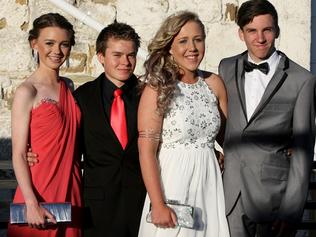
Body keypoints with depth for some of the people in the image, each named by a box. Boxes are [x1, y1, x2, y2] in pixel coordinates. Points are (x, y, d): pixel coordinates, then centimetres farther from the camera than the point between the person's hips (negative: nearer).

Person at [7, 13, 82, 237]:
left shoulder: (69, 87, 10)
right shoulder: (27, 92, -8)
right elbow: (18, 155, -12)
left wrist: (78, 188, 9)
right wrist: (32, 204, -20)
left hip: (71, 191, 6)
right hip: (40, 193, -6)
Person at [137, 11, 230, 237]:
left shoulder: (214, 83, 6)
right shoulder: (157, 89, -8)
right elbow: (146, 151, -11)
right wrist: (158, 205, -16)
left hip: (209, 183, 4)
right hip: (172, 183, -4)